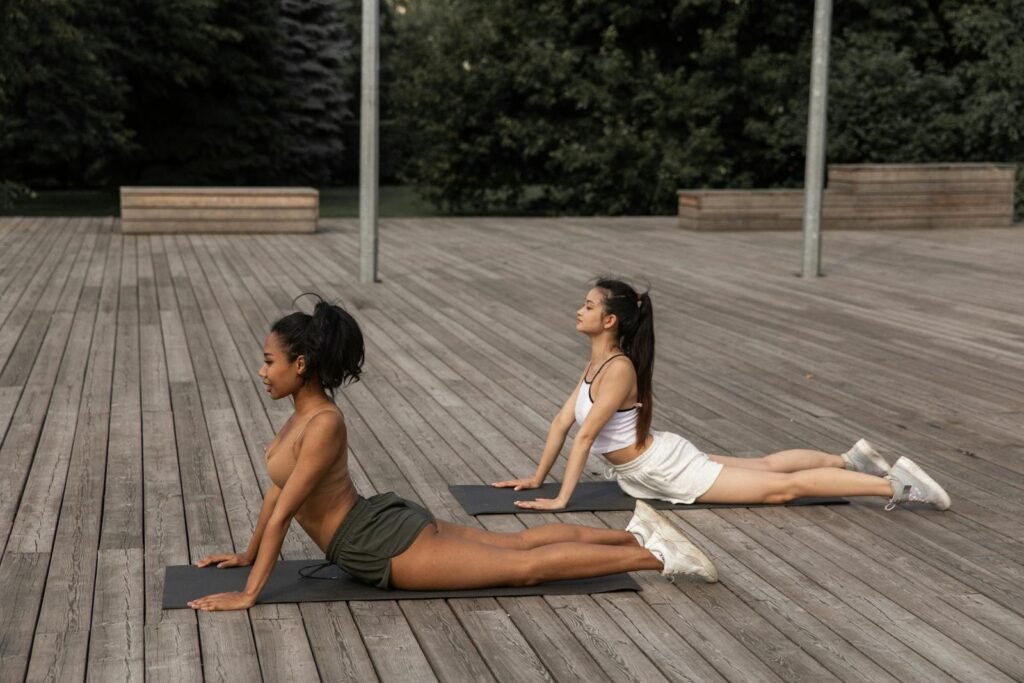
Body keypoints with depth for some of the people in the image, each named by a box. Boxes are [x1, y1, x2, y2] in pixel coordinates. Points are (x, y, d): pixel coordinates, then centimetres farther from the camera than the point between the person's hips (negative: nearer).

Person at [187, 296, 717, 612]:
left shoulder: (322, 425, -25)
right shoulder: (306, 411, 5)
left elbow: (282, 513, -25)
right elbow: (278, 489, 17)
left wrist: (248, 595, -22)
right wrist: (248, 555, 23)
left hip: (387, 546, -9)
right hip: (384, 525, 9)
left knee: (524, 566, -5)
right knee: (518, 542, 15)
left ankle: (655, 556, -1)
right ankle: (635, 533, 21)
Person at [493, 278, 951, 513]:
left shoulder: (619, 368, -26)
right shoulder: (597, 362, 3)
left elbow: (586, 435, -29)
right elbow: (562, 422, 8)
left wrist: (562, 499, -29)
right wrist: (536, 478, 10)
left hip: (669, 468, -9)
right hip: (655, 464, 9)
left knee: (781, 488, -5)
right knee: (764, 465, 22)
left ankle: (894, 484, -2)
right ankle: (850, 461, 34)